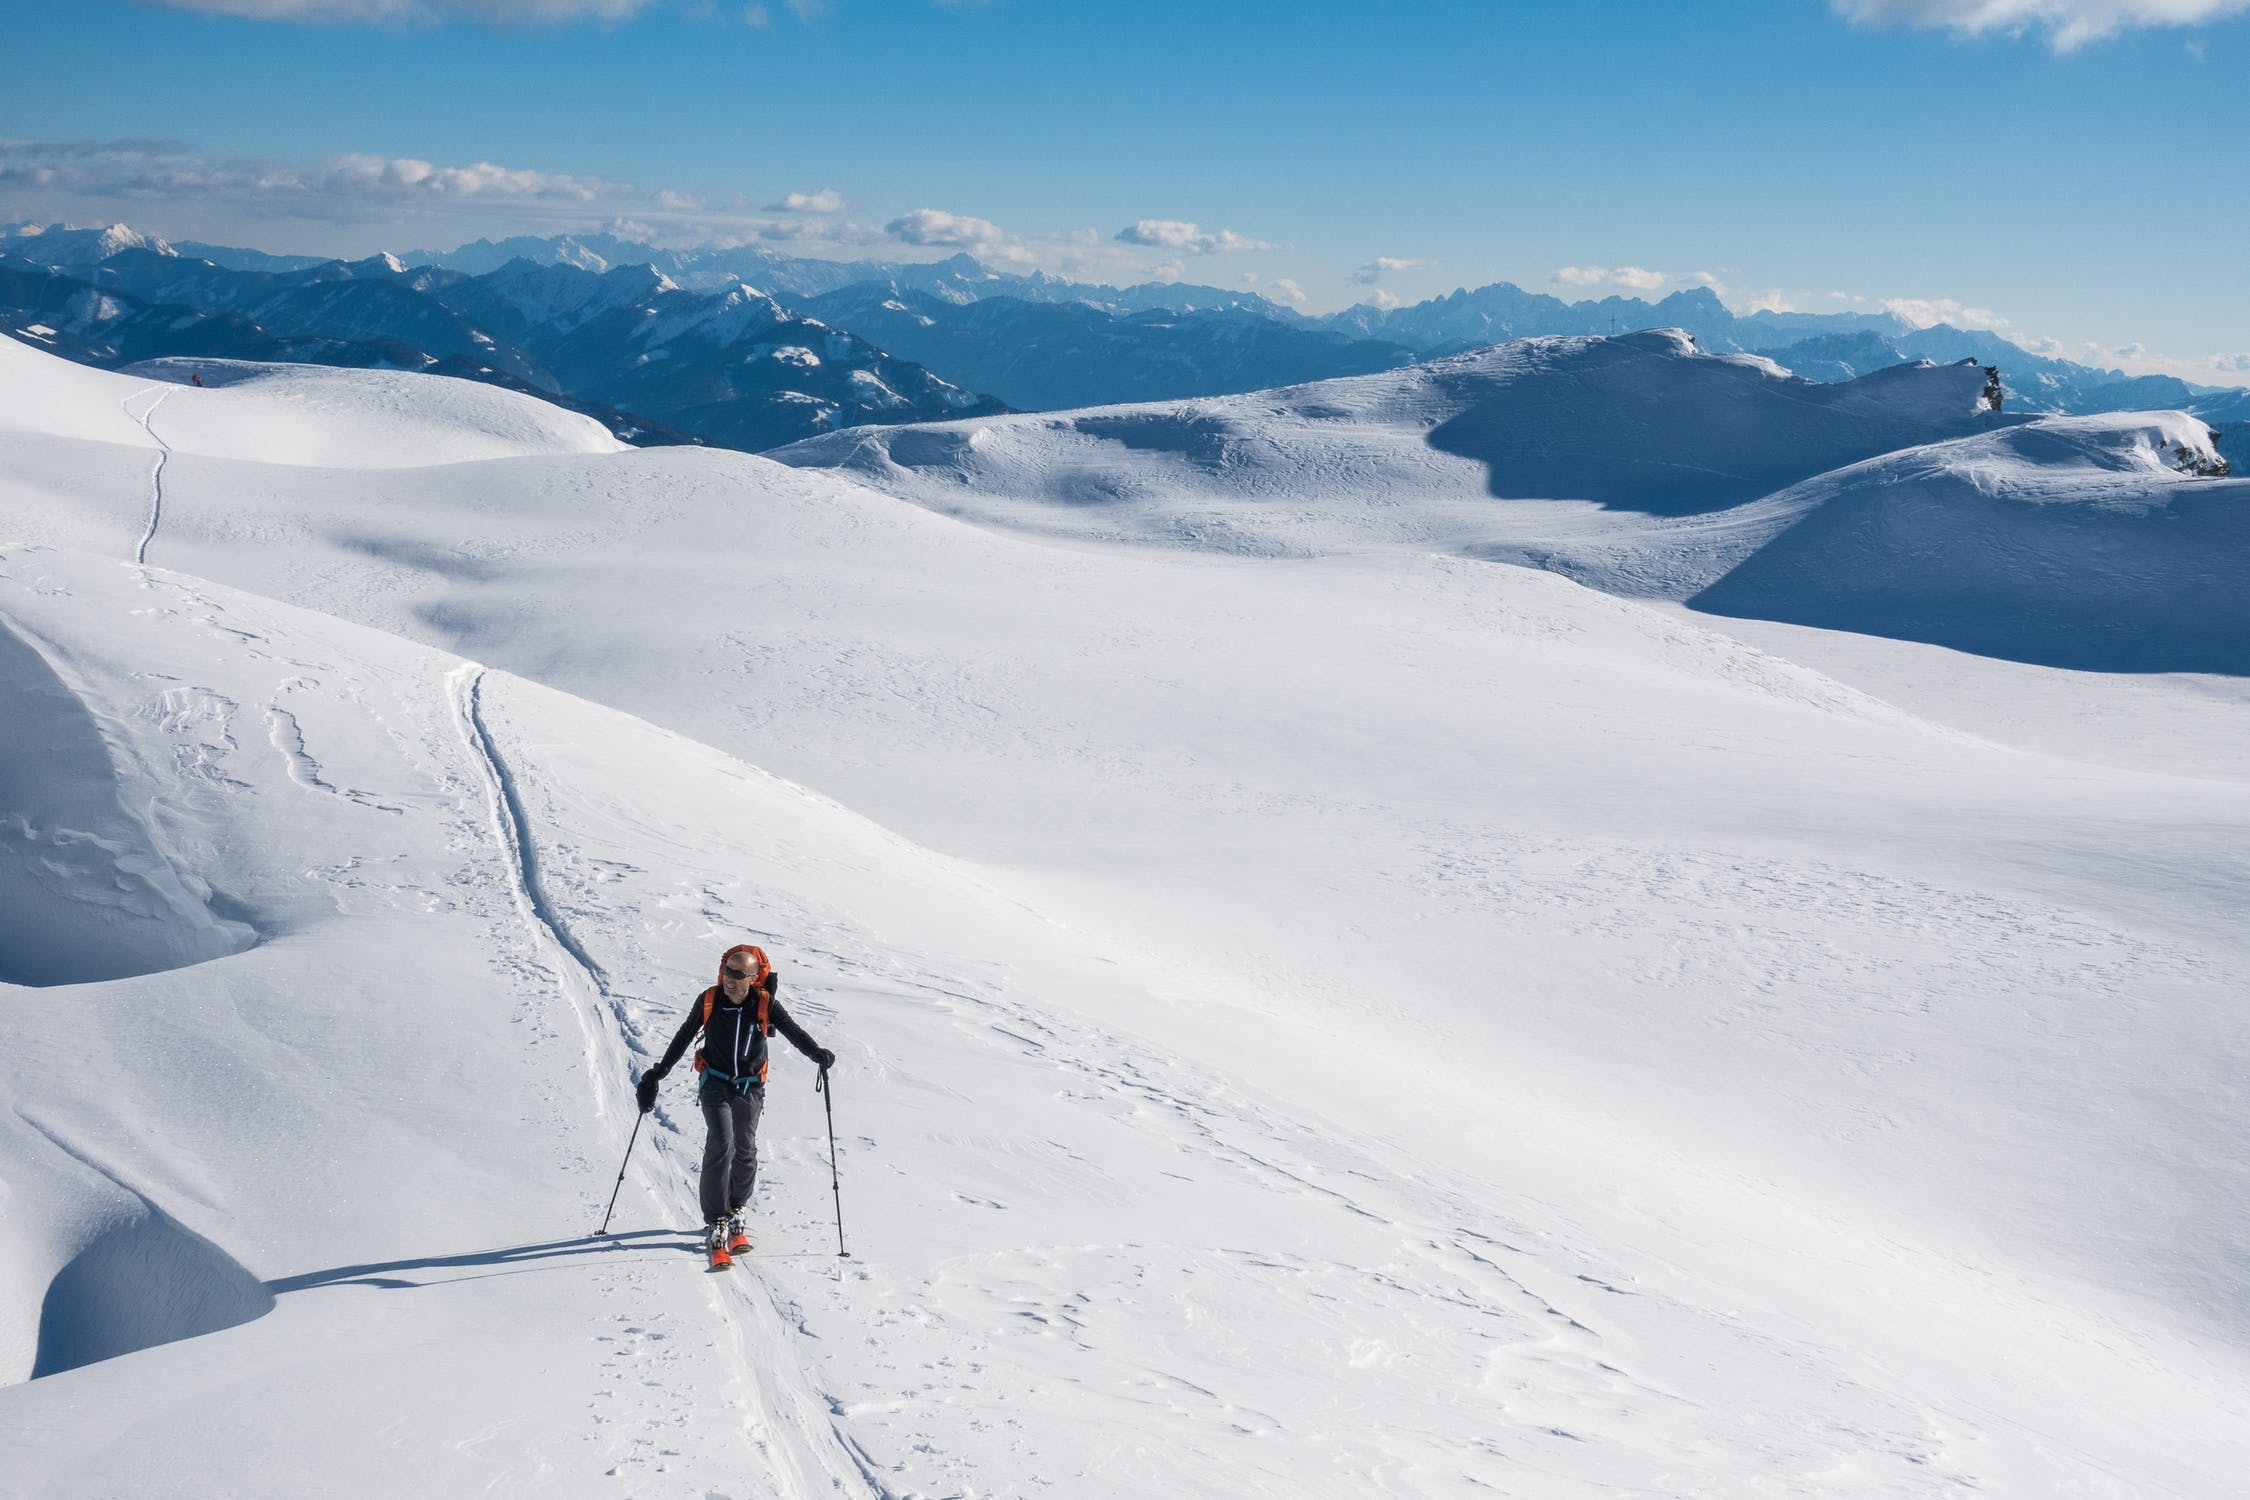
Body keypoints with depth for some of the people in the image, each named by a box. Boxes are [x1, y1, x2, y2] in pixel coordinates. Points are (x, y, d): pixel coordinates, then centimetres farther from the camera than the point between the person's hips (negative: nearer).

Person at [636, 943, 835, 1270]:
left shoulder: (765, 1004, -10)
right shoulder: (708, 1001, -9)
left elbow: (793, 1031, -13)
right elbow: (683, 1038, 3)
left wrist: (818, 1054, -32)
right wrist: (658, 1073, 7)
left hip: (750, 1088, 2)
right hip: (715, 1084, -2)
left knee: (745, 1152, 10)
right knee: (721, 1146, -18)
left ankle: (735, 1216, 31)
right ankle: (716, 1227, -18)